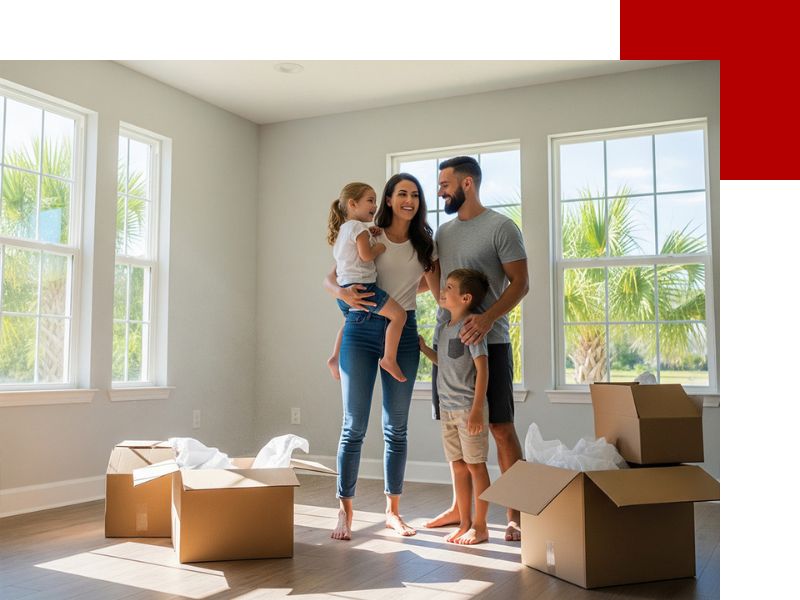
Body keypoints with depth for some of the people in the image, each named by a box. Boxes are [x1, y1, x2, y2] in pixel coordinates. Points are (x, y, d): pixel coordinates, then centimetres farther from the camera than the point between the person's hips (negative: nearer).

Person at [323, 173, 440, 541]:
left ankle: (393, 511, 20)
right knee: (354, 425, -1)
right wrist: (344, 294, -21)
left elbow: (439, 291, 16)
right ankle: (345, 512, 8)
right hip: (362, 330, -3)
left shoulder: (425, 244, 9)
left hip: (403, 333, 3)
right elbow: (329, 279, -1)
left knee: (396, 427, 9)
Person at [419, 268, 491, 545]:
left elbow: (482, 368, -16)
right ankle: (464, 523, 23)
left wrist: (477, 409, -20)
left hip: (468, 408, -8)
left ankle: (480, 526, 13)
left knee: (475, 465, 2)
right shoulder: (444, 328, 12)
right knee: (457, 466, 13)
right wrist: (424, 348, 14)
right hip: (447, 407, 8)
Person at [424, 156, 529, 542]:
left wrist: (488, 319, -25)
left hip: (488, 343, -6)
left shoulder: (501, 228, -5)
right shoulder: (444, 232, 15)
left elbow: (520, 284, -11)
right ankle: (460, 507, 23)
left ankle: (515, 514, 7)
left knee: (501, 428, -2)